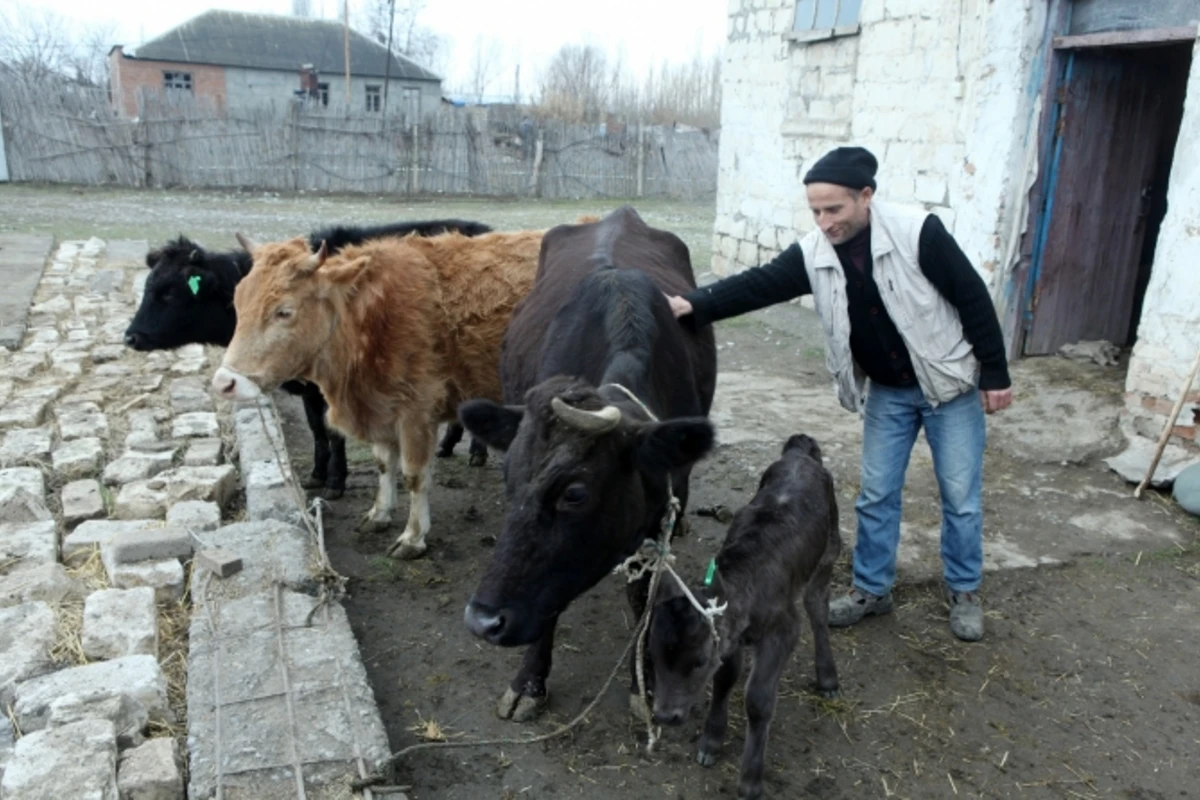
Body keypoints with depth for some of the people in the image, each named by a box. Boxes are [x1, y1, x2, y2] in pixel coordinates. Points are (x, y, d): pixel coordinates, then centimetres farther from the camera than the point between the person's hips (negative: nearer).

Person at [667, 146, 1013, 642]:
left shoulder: (918, 233, -24)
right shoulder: (813, 254, -12)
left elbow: (973, 299, -17)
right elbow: (757, 285, -17)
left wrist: (995, 375, -12)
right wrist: (691, 306, -32)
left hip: (950, 384, -3)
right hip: (886, 392, 4)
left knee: (960, 495, 7)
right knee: (876, 494, 10)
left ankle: (964, 592, 28)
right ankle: (871, 589, 27)